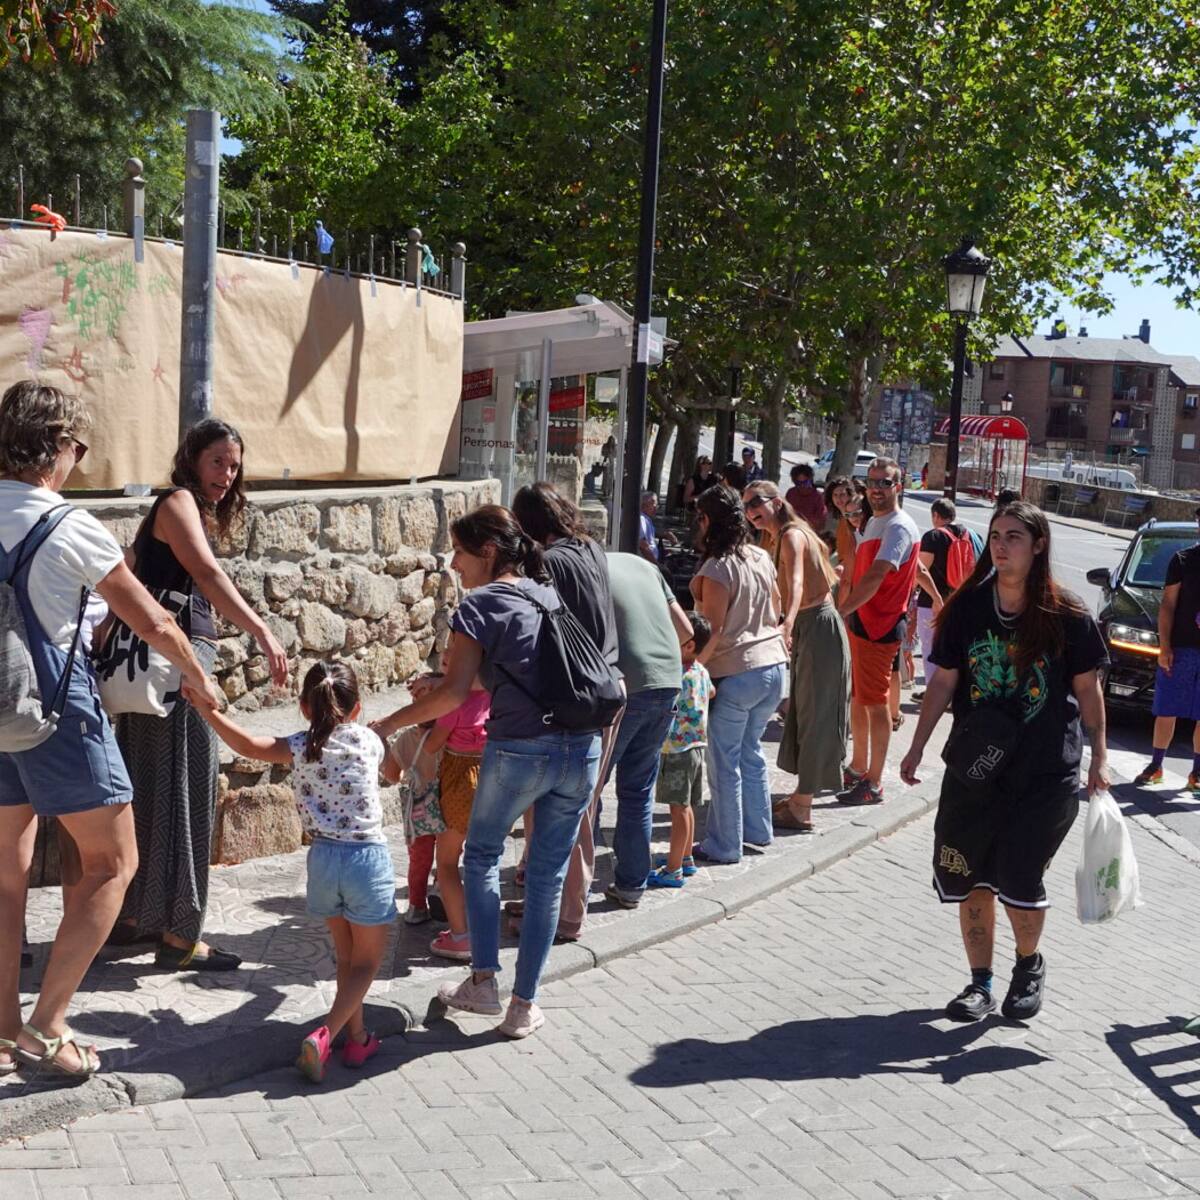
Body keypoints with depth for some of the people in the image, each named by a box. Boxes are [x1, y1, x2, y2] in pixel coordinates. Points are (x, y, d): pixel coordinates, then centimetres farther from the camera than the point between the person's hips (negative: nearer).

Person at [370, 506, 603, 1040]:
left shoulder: (480, 604, -5)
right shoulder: (554, 594, 14)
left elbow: (454, 692, -12)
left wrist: (388, 725, -4)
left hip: (519, 750, -5)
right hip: (582, 747, 5)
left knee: (481, 855, 20)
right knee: (548, 874, 12)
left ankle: (483, 982, 16)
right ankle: (524, 1005, 17)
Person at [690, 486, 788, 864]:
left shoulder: (716, 569, -16)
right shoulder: (762, 558, 6)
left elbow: (714, 630, -17)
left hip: (736, 673, -7)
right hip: (773, 667, 8)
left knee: (725, 761, 3)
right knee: (751, 751, 21)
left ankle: (724, 845, 10)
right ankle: (758, 829, 29)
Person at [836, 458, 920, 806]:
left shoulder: (899, 527, -16)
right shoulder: (872, 522, 15)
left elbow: (875, 576, -27)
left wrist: (841, 611, -31)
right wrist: (843, 610, 9)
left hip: (880, 627, -10)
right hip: (859, 622, 10)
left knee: (875, 702, -4)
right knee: (857, 698, 18)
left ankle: (873, 784, 2)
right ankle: (858, 768, 31)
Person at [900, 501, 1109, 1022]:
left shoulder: (1068, 617, -7)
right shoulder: (967, 607, -1)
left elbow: (1087, 687, 2)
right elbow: (944, 681, 4)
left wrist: (1099, 757, 2)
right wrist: (918, 746, 2)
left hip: (1046, 774, -2)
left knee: (1019, 881, -2)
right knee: (972, 878, 5)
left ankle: (1029, 965, 28)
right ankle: (980, 982, 21)